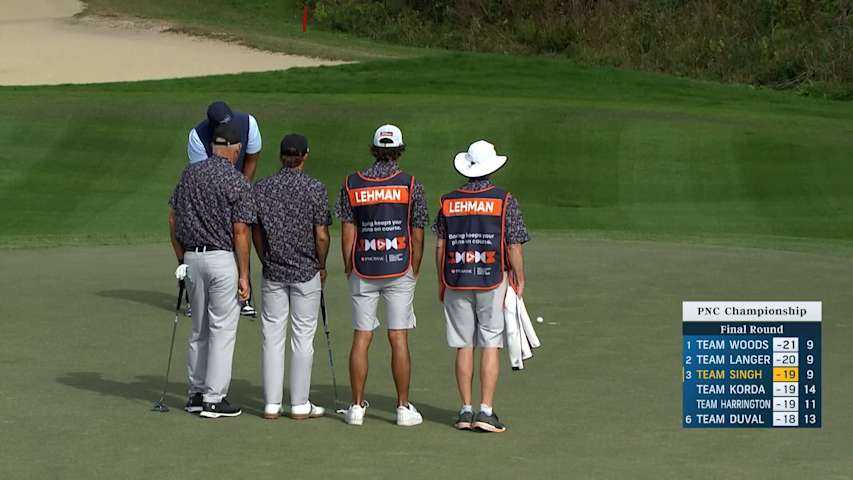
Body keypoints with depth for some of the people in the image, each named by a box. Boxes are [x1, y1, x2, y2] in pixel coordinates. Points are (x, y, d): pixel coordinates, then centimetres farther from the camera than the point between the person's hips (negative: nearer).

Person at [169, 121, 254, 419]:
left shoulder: (190, 173, 6)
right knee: (222, 330, 1)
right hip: (223, 260, -6)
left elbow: (173, 219, 8)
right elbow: (240, 232, -12)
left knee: (199, 329, 16)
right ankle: (213, 399, 1)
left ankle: (196, 394, 19)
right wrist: (244, 275, -8)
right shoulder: (237, 182, -10)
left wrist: (181, 260, 16)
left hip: (192, 258, 6)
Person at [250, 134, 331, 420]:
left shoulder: (261, 189, 0)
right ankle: (300, 405, 6)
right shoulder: (315, 189, -9)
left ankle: (271, 404, 8)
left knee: (272, 336, 8)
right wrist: (322, 267, 6)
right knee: (303, 337, 3)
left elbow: (256, 233, 6)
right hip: (306, 272, -3)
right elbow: (321, 236, -9)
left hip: (273, 272, 3)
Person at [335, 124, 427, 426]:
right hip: (399, 270, -1)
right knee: (399, 339, 1)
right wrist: (414, 271, 11)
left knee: (361, 338, 5)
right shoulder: (410, 185, -2)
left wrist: (349, 269, 12)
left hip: (363, 273, 1)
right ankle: (404, 407, 3)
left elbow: (347, 233, 3)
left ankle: (357, 407, 6)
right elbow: (417, 235, 1)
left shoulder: (352, 185, 2)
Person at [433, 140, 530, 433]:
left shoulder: (448, 201, 4)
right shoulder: (504, 200, -5)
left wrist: (441, 283, 15)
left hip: (456, 283, 3)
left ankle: (466, 410, 9)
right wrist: (520, 282, 4)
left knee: (463, 348, 7)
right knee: (490, 347, 0)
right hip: (493, 282, -3)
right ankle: (486, 410, -5)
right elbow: (514, 247, -5)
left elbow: (440, 246, 6)